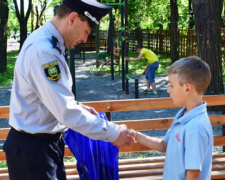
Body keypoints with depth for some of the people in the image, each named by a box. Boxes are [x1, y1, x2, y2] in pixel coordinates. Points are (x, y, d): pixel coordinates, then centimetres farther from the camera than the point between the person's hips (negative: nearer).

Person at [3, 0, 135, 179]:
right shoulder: (43, 50, -25)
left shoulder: (48, 43, 7)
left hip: (46, 142, 10)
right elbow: (66, 112, -26)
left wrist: (79, 107, 10)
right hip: (32, 148, -10)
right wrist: (113, 133, -19)